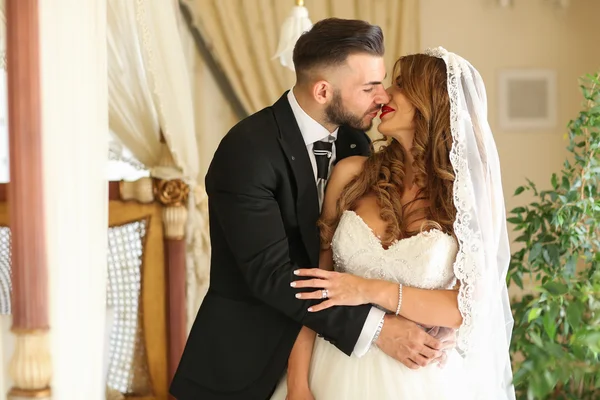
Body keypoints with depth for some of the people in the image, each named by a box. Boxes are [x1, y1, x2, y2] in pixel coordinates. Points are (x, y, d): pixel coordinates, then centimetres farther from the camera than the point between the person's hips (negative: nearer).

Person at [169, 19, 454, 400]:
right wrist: (376, 327, -28)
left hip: (322, 341, 6)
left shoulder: (355, 143, -1)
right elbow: (270, 274, -26)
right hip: (246, 357, -6)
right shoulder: (247, 151, -21)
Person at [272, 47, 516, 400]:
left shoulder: (469, 195, -6)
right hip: (339, 370, 1)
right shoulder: (353, 174, -4)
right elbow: (313, 279, -4)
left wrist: (372, 291, -18)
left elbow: (466, 307, -9)